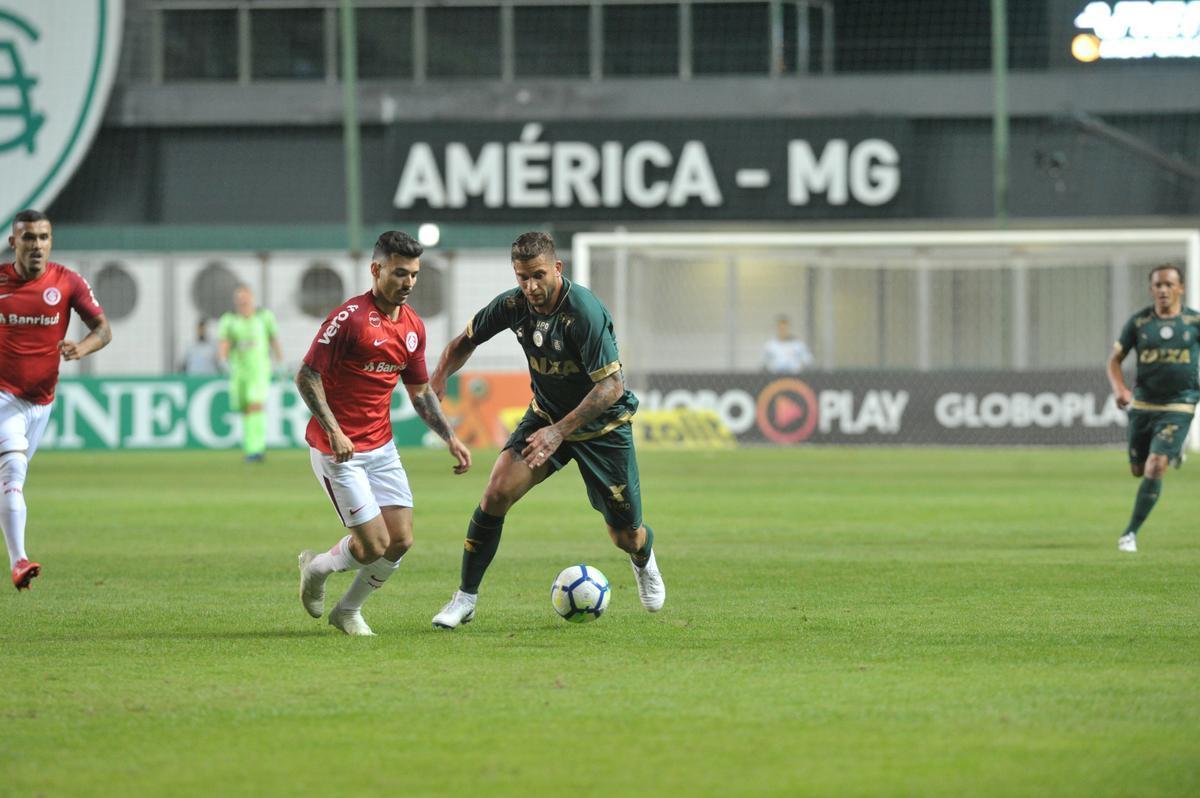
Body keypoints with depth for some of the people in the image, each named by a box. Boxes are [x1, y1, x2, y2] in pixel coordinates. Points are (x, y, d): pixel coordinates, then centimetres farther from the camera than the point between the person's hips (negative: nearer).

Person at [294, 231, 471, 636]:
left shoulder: (413, 326, 7)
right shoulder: (350, 317, -17)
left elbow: (420, 392, 18)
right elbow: (306, 377, -16)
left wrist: (450, 437, 7)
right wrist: (334, 432, -25)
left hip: (381, 447, 7)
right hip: (338, 449, -7)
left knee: (400, 541, 0)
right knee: (374, 546, -9)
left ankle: (348, 611, 22)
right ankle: (316, 568, 22)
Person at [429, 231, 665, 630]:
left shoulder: (584, 311, -31)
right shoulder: (513, 305, -13)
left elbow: (611, 385, -31)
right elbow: (466, 341, 5)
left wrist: (560, 431, -36)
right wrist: (438, 380, -14)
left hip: (601, 424, -4)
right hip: (546, 414, 4)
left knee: (625, 536, 5)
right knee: (497, 492, -18)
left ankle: (643, 557, 45)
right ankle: (466, 597, -6)